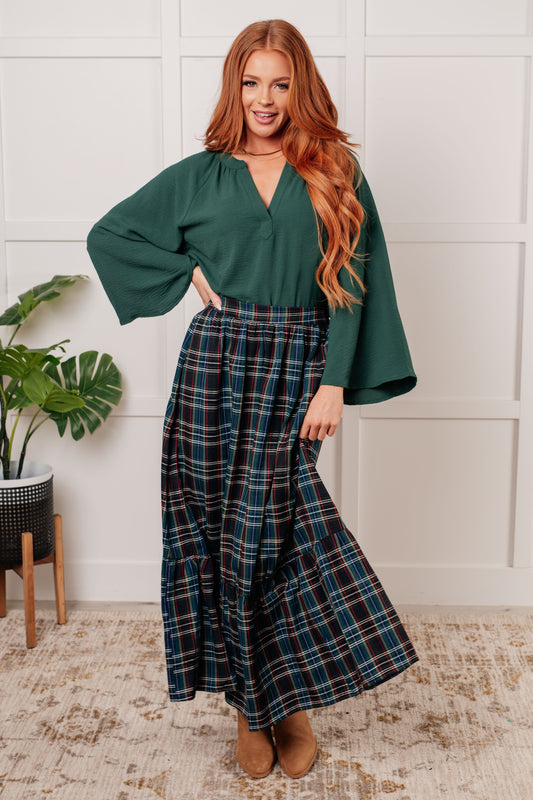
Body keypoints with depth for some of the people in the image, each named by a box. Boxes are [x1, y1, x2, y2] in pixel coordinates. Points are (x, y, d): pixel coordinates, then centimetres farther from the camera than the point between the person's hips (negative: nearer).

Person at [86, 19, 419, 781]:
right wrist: (190, 272, 3)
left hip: (297, 370, -1)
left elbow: (353, 282, 0)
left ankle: (290, 697, 18)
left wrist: (336, 380, -9)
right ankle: (249, 701, 19)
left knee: (275, 533, -4)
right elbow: (109, 235, 15)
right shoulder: (201, 174, 10)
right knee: (222, 532, 3)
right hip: (217, 361, 2)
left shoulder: (335, 173, 6)